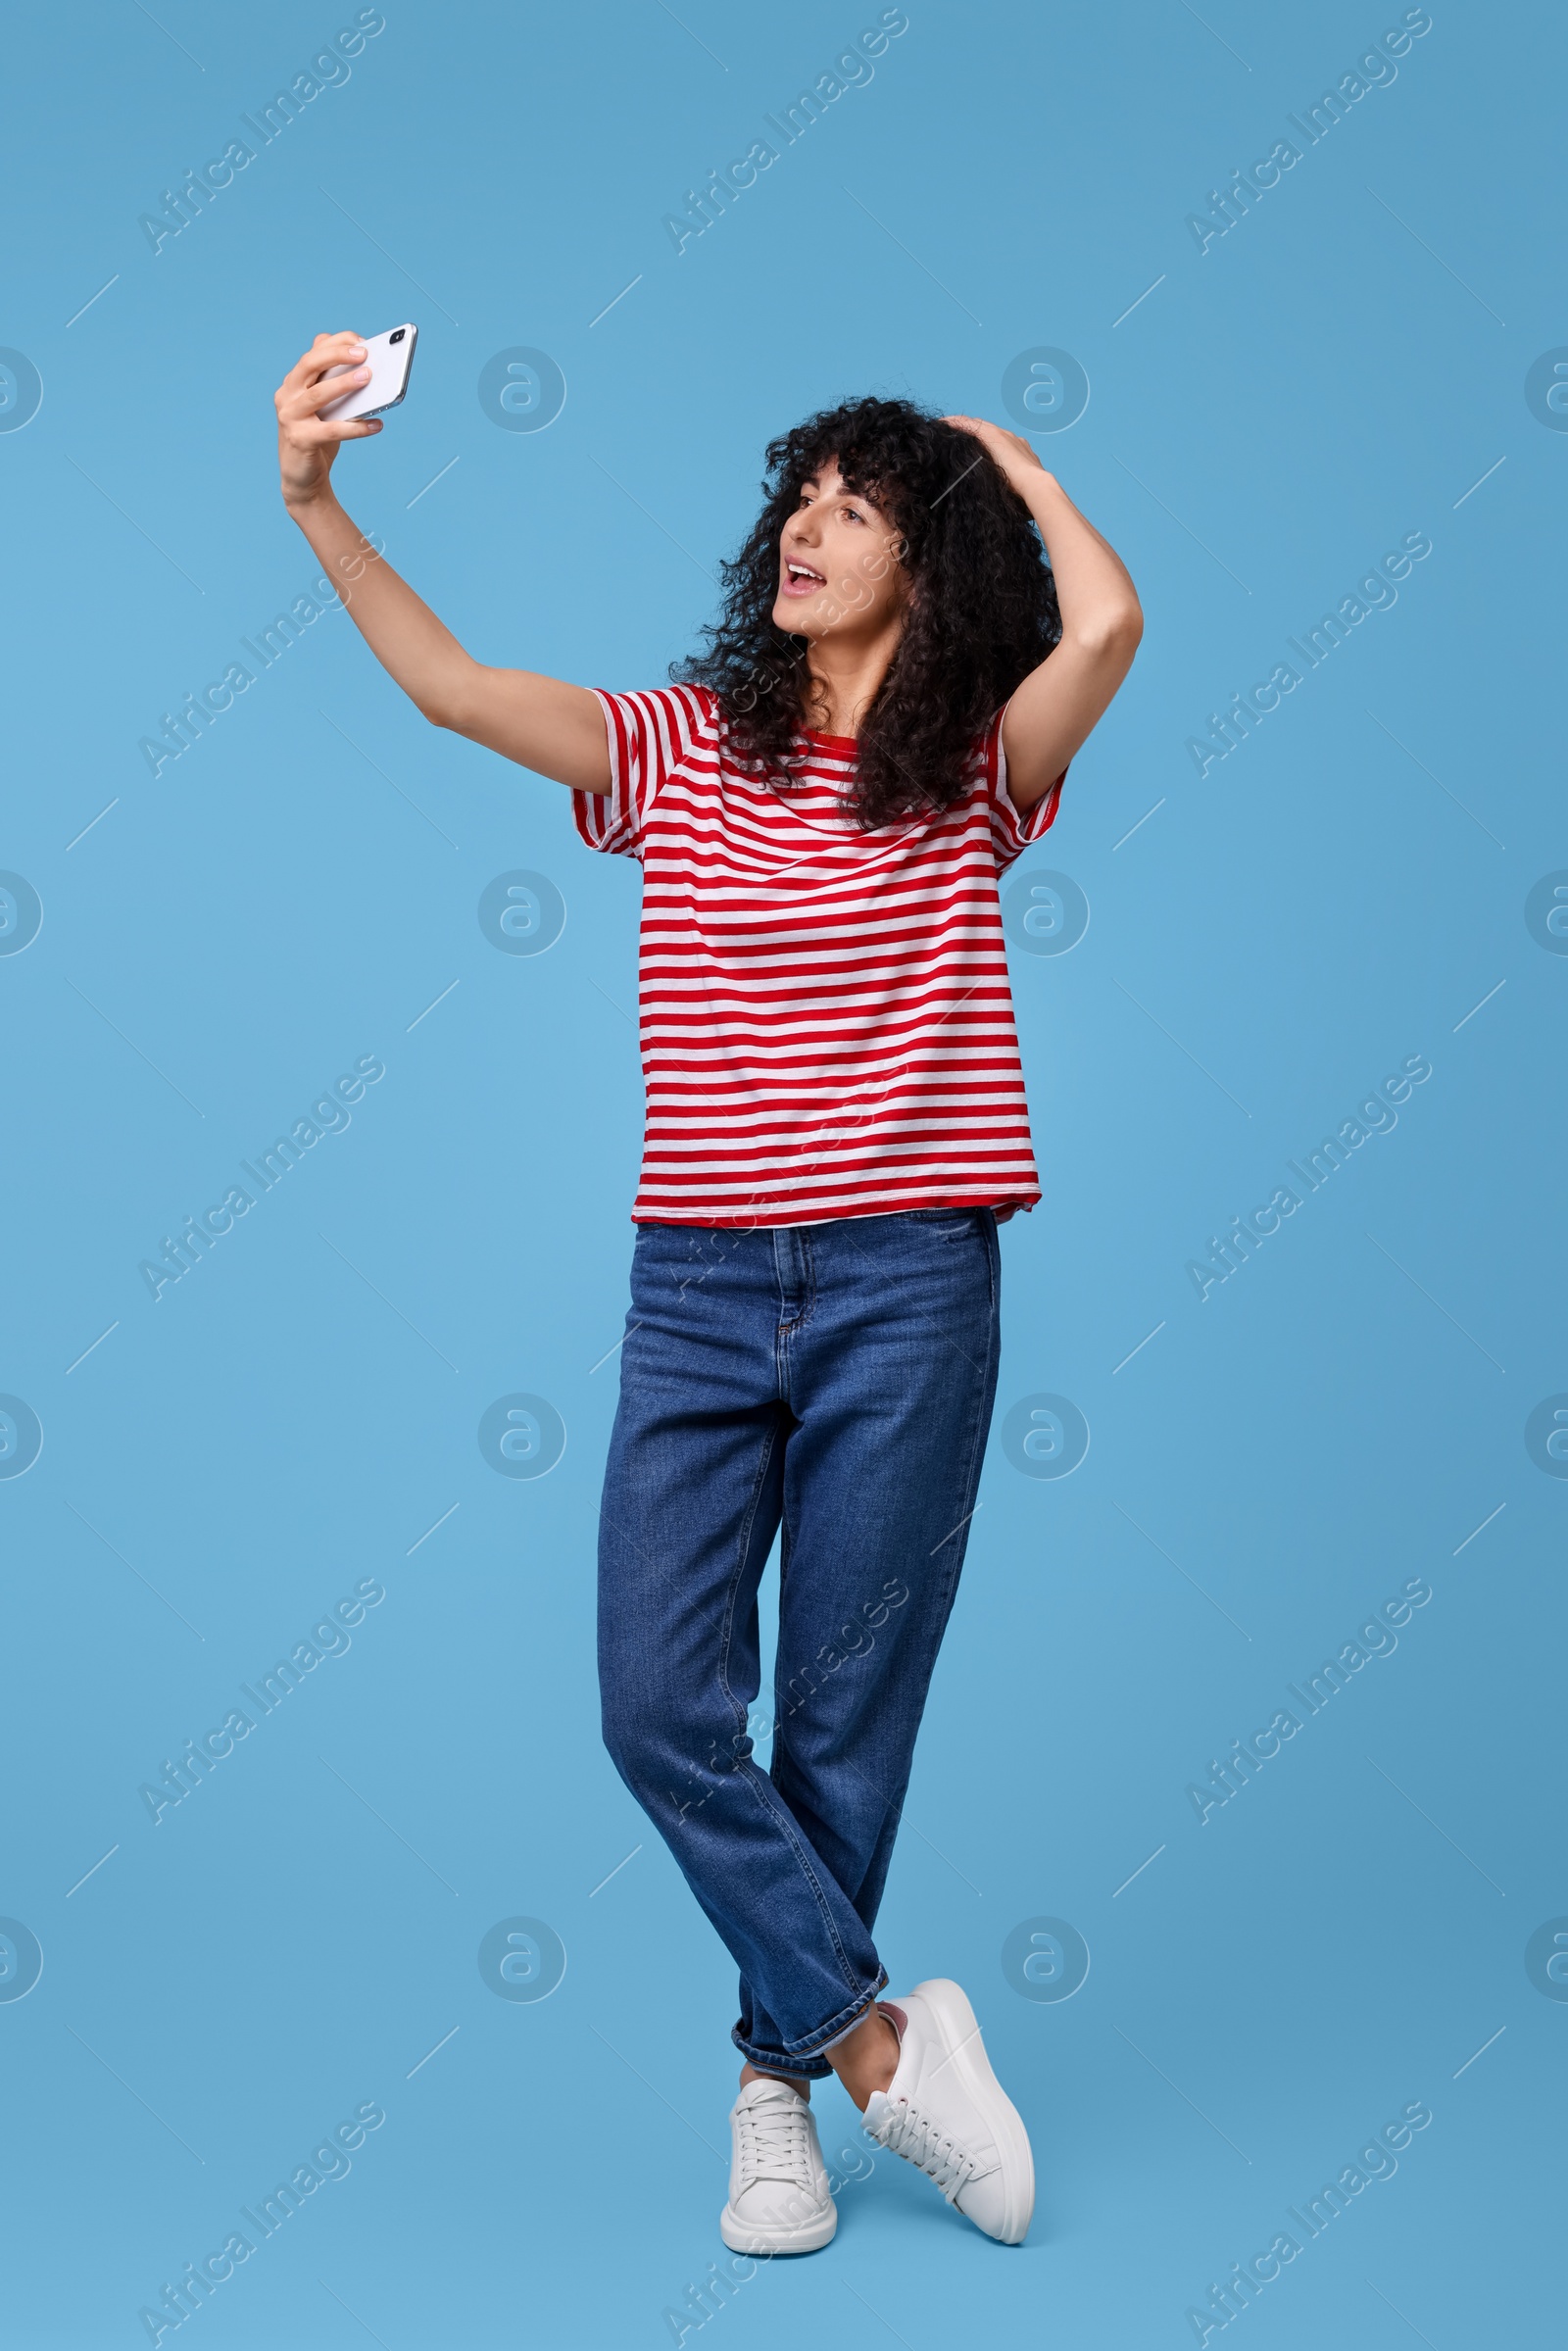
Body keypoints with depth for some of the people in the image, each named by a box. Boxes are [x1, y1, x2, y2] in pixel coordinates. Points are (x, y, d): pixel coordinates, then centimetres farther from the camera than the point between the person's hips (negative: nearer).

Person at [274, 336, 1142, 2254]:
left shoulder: (977, 773, 4)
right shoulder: (684, 747, 8)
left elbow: (1105, 621, -15)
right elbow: (452, 688, -3)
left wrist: (1002, 453, 2)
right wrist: (315, 504, -16)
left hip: (906, 1294, -2)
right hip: (699, 1285, 2)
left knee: (844, 1717, 5)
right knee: (659, 1700, -4)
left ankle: (779, 2078, 23)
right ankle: (879, 2040, 12)